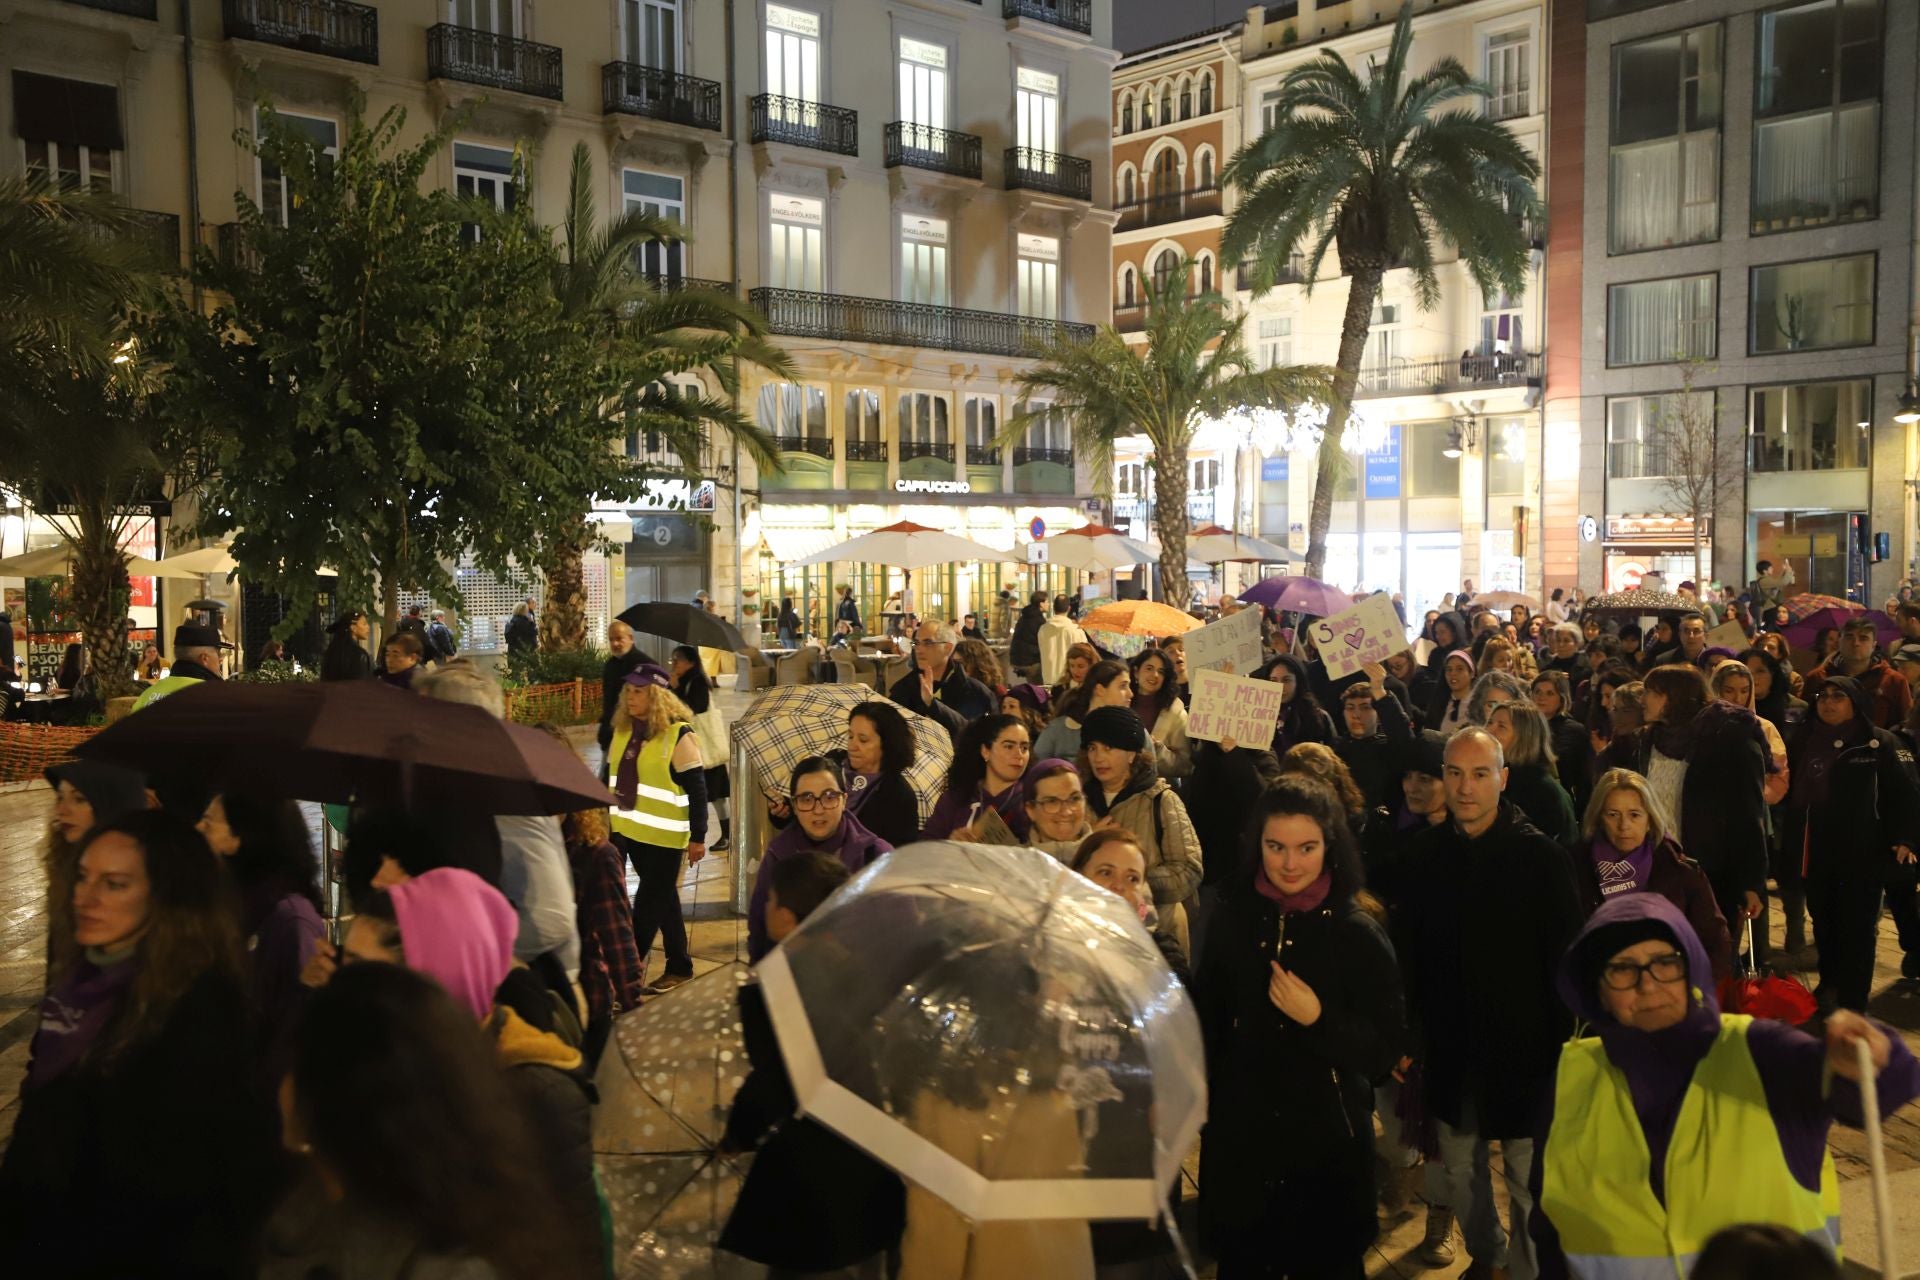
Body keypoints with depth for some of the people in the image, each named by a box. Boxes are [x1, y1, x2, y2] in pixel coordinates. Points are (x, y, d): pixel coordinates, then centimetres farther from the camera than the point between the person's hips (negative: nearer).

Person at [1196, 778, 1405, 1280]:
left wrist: (1318, 1019, -26)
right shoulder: (1232, 919, -4)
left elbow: (1387, 1047, -13)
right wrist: (1201, 1105, 9)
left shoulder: (1358, 932, -13)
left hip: (1327, 1141, -3)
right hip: (1239, 1134, 3)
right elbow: (1206, 1022, 8)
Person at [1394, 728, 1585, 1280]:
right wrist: (1409, 1029, 2)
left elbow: (1565, 962, -7)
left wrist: (1559, 1044, -8)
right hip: (1449, 1048, 4)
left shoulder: (1543, 856, -11)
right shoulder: (1424, 852, -2)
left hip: (1522, 1049, -3)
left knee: (1530, 1182, 6)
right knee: (1461, 1172, 18)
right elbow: (1407, 949, 3)